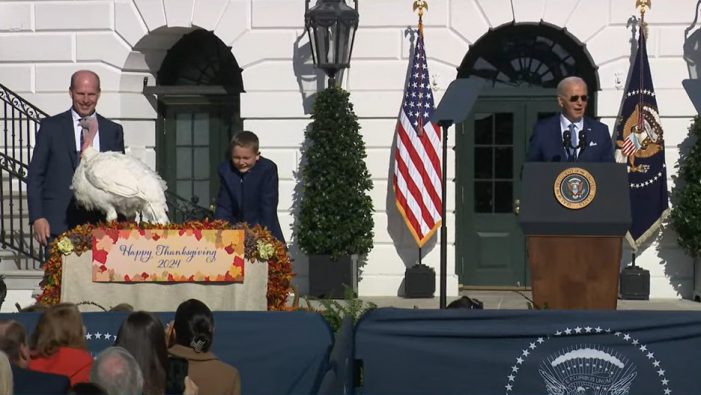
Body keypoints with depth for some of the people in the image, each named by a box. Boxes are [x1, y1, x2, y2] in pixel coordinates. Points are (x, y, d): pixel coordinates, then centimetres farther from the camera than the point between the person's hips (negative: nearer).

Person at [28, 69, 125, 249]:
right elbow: (35, 175, 6)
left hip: (101, 221, 1)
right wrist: (37, 218, -5)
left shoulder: (113, 131, 12)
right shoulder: (51, 126, 7)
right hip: (59, 221, -1)